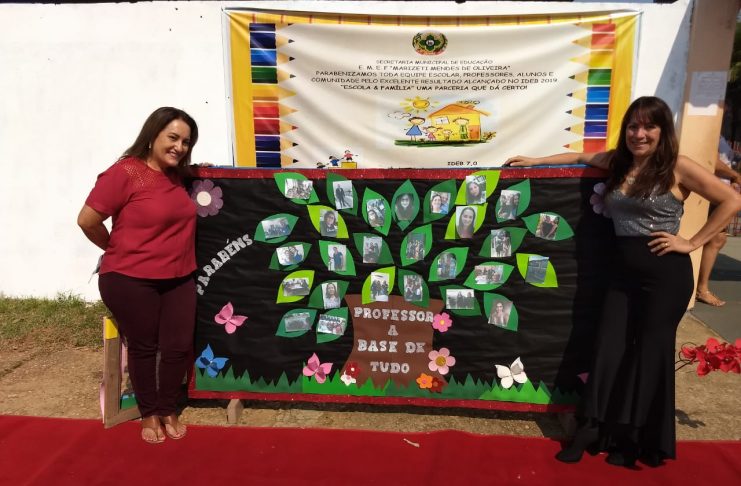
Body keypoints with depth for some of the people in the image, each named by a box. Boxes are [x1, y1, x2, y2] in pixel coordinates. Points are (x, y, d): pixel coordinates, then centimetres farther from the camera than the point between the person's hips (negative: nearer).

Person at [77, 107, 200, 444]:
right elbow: (87, 220, -12)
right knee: (143, 348, 10)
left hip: (178, 279, 6)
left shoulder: (176, 175, 7)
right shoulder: (125, 173, -15)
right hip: (130, 281, -6)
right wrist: (119, 250, 1)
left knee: (179, 346, 8)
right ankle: (149, 414, 30)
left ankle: (168, 411, 30)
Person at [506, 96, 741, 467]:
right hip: (624, 270, 5)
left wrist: (693, 243, -9)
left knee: (650, 352, 5)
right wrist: (535, 161, 20)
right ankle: (591, 429, 17)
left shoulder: (677, 167, -7)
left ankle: (639, 439, 22)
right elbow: (581, 157, 25)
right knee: (608, 347, 5)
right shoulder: (618, 161, 9)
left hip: (666, 272, -5)